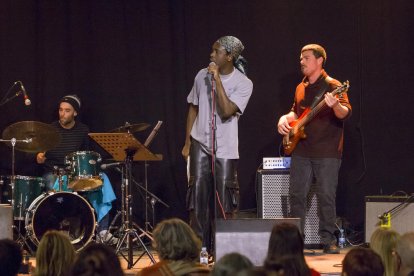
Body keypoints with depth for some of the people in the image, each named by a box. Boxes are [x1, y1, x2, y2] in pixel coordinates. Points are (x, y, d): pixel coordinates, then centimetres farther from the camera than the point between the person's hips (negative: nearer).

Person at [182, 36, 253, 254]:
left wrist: (217, 79, -22)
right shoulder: (202, 76, 3)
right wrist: (187, 143, 10)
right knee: (198, 193, -3)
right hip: (200, 143, 3)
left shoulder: (243, 84, -8)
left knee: (223, 197, -1)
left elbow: (227, 111, -21)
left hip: (225, 148, -3)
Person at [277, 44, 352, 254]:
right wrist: (285, 118, 9)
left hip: (327, 152, -6)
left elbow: (346, 113, -16)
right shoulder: (301, 88, 16)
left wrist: (335, 106, -38)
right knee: (296, 195, 4)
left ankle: (328, 240, 4)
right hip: (301, 151, 6)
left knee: (326, 196, -4)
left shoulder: (332, 86, -6)